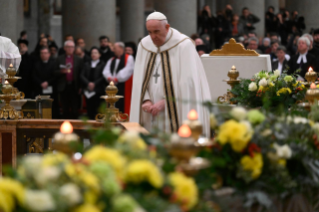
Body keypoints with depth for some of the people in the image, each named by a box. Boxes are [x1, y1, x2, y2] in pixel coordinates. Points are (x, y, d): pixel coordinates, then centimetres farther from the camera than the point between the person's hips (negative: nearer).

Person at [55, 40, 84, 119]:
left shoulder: (78, 60, 7)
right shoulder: (59, 59, 9)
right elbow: (55, 73, 6)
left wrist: (80, 87, -3)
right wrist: (62, 71, -15)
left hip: (74, 87, -1)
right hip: (64, 87, 1)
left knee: (74, 109, -3)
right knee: (65, 109, 2)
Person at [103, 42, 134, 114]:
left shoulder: (129, 58, -2)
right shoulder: (112, 60, 19)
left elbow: (127, 71, -14)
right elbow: (106, 70, 9)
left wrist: (116, 79, -18)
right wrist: (109, 78, -12)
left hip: (123, 86, -6)